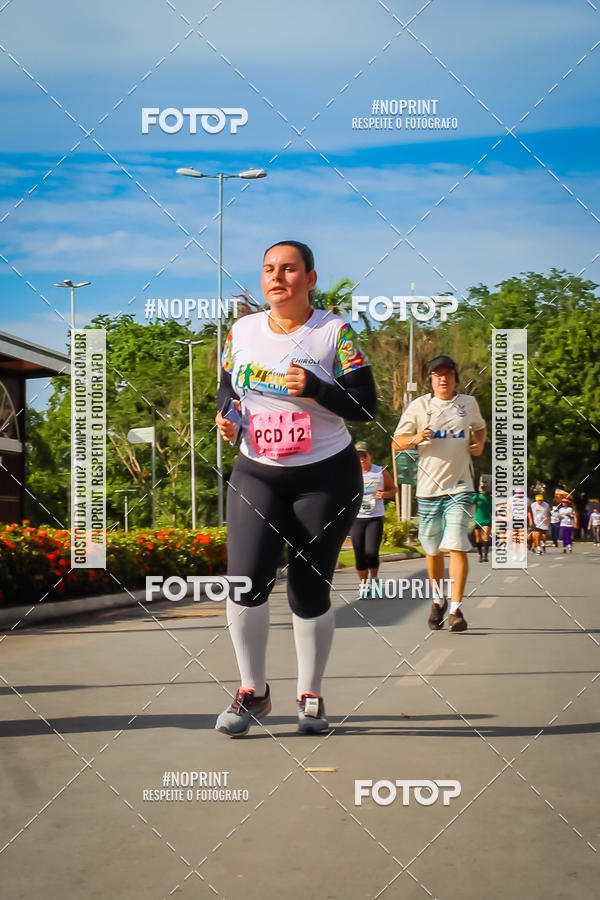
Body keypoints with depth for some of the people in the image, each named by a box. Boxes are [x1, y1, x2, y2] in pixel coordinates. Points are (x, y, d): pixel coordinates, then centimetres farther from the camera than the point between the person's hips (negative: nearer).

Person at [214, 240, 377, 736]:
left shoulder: (335, 332, -6)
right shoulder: (242, 331, 6)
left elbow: (366, 406, -9)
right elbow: (229, 384, 20)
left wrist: (313, 388, -24)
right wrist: (226, 415, -1)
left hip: (326, 477, -2)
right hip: (256, 473, 3)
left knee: (310, 590, 2)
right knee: (246, 580, -13)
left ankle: (311, 696, 21)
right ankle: (253, 692, 5)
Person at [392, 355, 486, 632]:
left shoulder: (468, 403, 8)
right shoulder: (419, 406, 2)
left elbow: (479, 428, 27)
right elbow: (396, 443, 3)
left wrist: (479, 444, 6)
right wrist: (415, 439, -18)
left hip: (459, 487, -1)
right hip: (428, 488, 1)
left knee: (457, 545, -14)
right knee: (432, 549, 10)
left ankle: (456, 609, -14)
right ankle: (438, 600, 32)